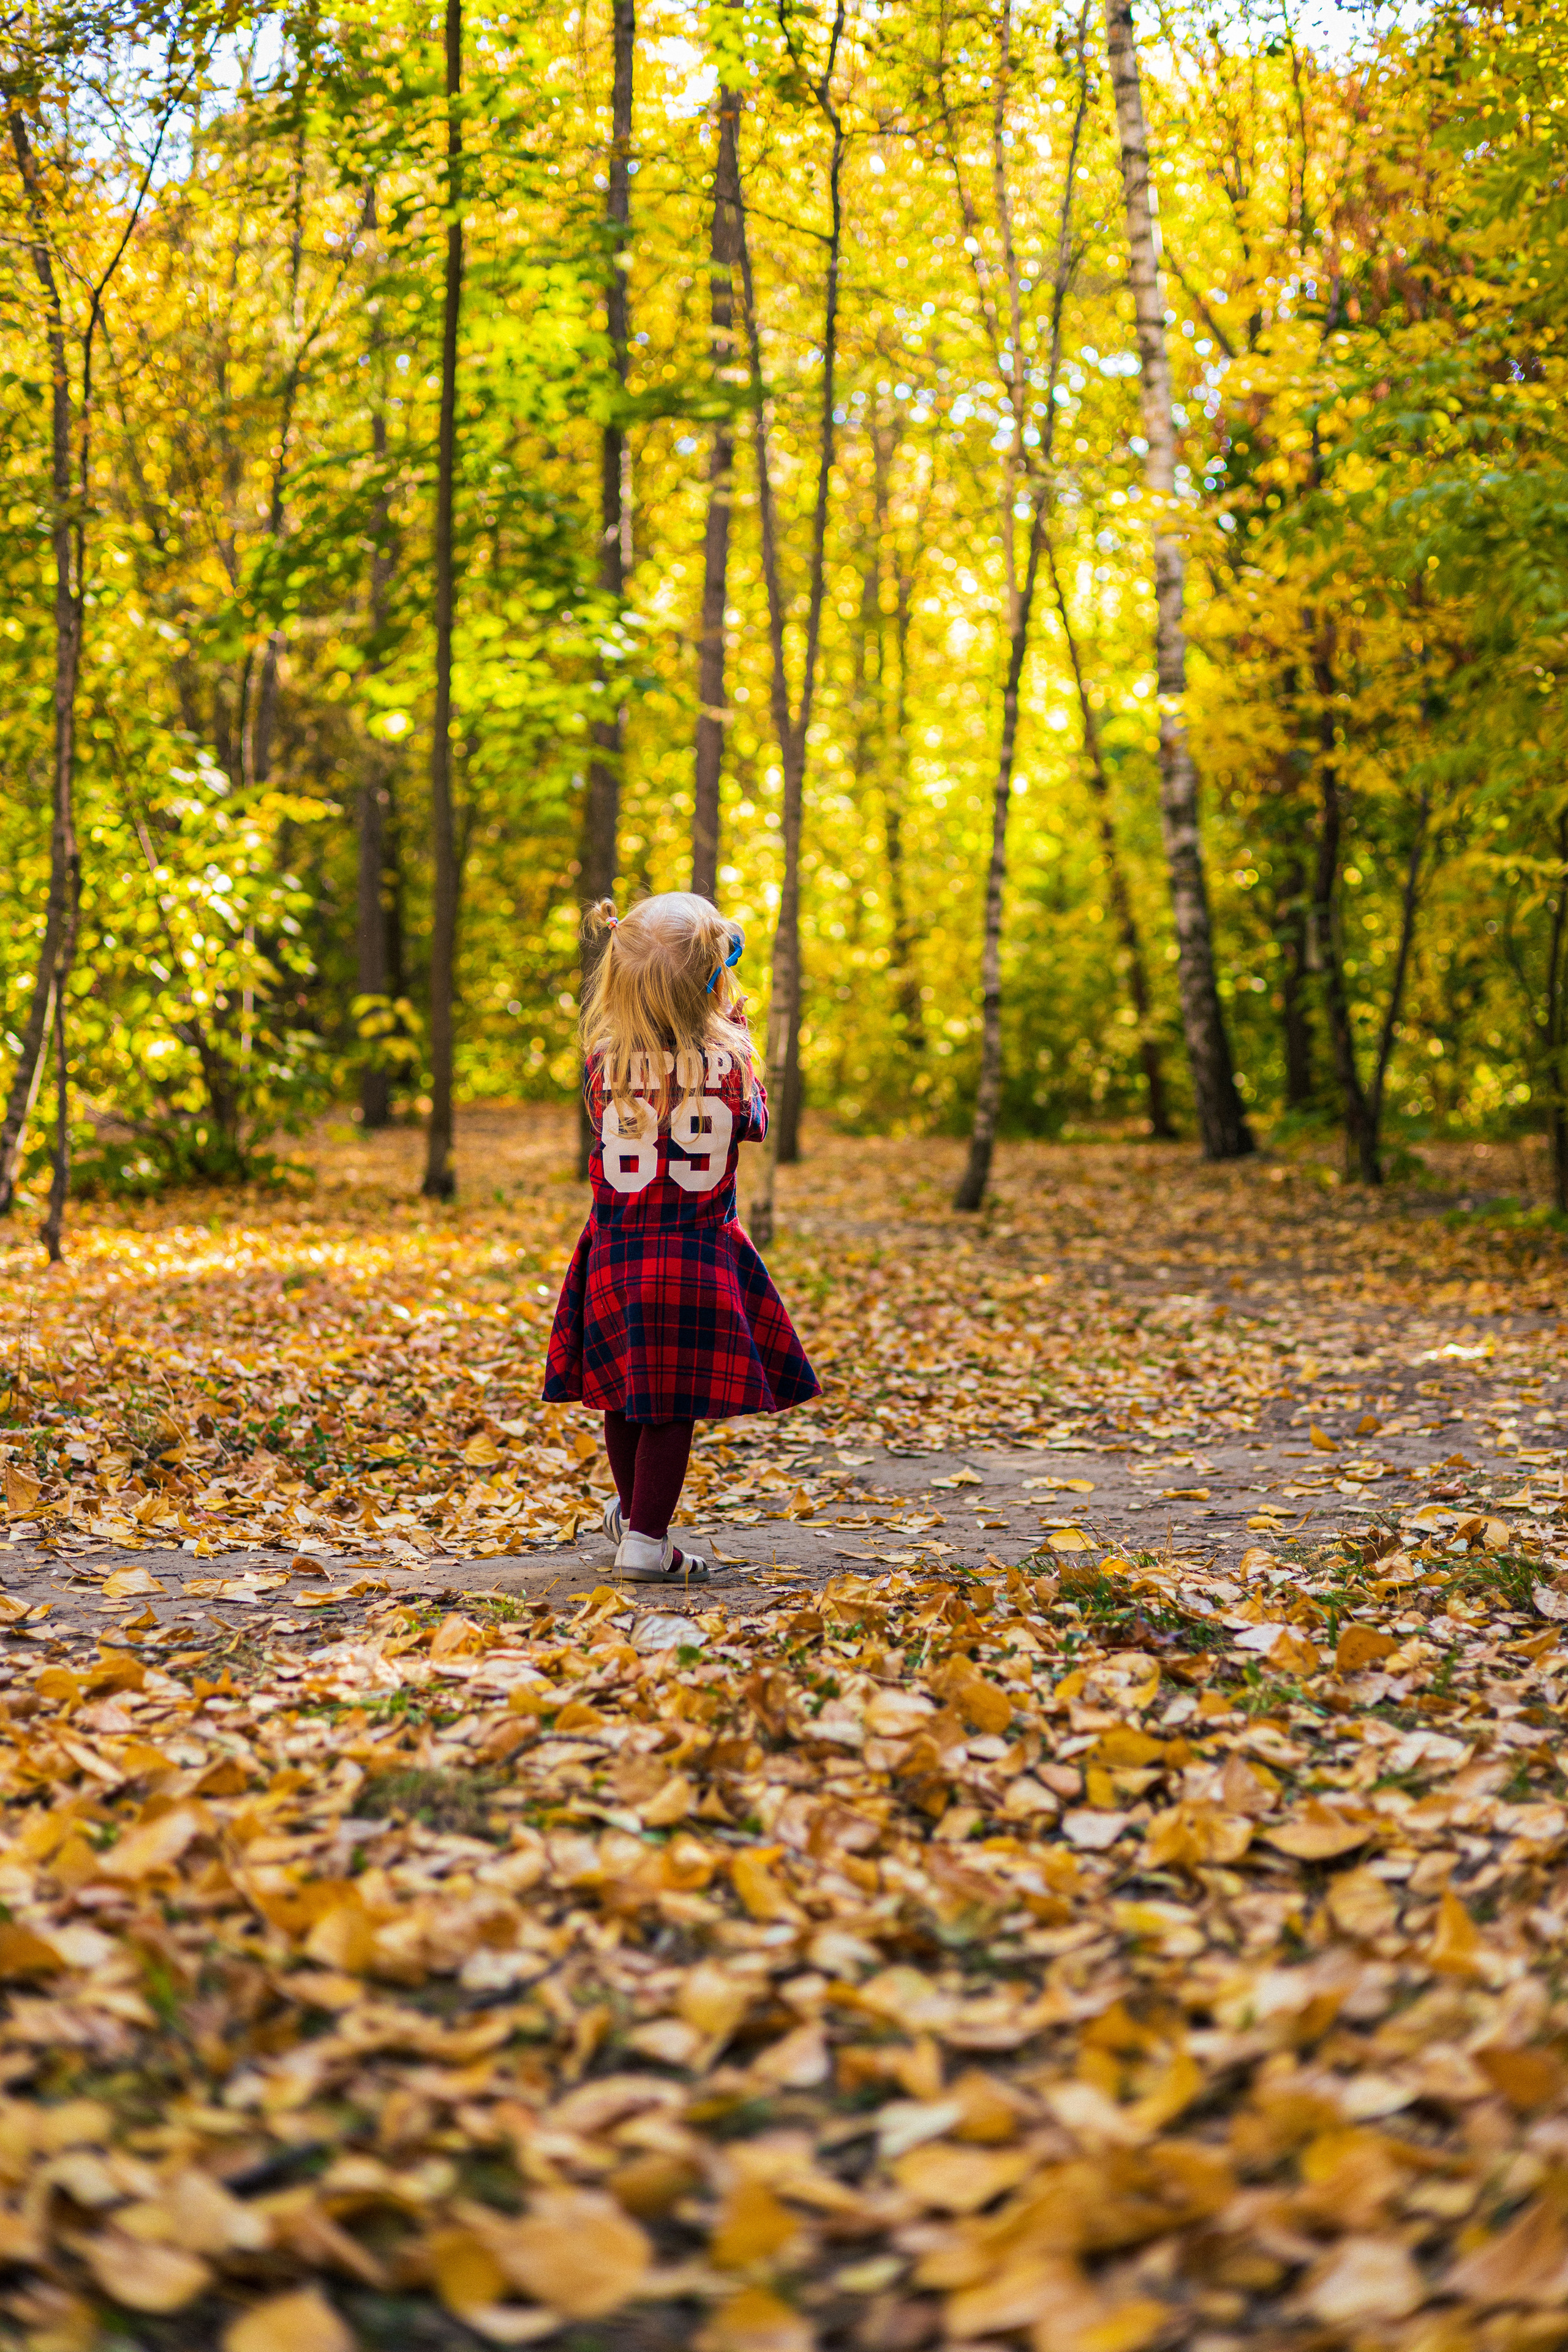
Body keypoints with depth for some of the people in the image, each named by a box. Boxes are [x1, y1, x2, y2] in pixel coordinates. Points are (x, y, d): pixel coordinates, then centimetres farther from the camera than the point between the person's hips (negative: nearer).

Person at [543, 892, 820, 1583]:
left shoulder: (603, 1059, -9)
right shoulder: (729, 1060, -13)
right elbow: (754, 1124, 6)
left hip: (617, 1252, 3)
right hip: (699, 1256, -3)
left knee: (623, 1395, 17)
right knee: (674, 1404, 3)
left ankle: (632, 1510, 36)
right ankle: (646, 1538, 2)